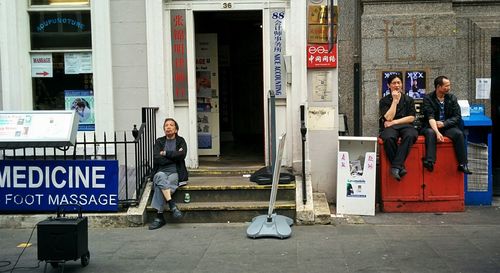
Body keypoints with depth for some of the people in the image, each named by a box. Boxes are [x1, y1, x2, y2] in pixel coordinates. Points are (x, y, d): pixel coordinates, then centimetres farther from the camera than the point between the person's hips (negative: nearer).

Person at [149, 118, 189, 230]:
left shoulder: (181, 141, 13)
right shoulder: (159, 141, 16)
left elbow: (181, 155, -8)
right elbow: (157, 159, -1)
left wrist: (165, 153, -2)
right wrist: (174, 155, -3)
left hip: (175, 172, -1)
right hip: (161, 171, 1)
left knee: (159, 186, -33)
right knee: (160, 177, -38)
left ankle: (159, 216, -36)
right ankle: (172, 206, -46)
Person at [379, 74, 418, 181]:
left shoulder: (409, 100, 18)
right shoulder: (384, 101, 12)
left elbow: (411, 118, 7)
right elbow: (388, 118, -4)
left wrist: (394, 122, -4)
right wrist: (395, 100, -1)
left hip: (405, 126, 1)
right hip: (390, 127, -1)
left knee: (410, 135, -38)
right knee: (388, 138, -39)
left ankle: (395, 167, -39)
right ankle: (400, 167, -31)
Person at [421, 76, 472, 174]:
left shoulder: (452, 98, 5)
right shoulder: (428, 99, -5)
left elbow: (457, 117, 0)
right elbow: (430, 118, -17)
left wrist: (443, 124, -18)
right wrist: (437, 132, -33)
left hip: (447, 126, 3)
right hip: (431, 126, -2)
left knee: (459, 133, -26)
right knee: (430, 133, -35)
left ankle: (462, 164, -26)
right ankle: (429, 162, -45)